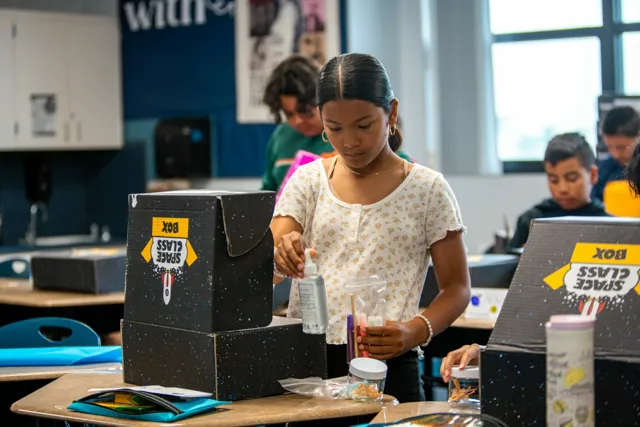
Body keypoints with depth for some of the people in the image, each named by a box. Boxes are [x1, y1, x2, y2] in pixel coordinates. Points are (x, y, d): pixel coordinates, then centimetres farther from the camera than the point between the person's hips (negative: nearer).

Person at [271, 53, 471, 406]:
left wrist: (416, 332, -17)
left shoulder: (426, 189, 2)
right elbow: (263, 273, 0)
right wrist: (280, 259, -25)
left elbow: (456, 287, 3)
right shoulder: (306, 182, 8)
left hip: (388, 366, -2)